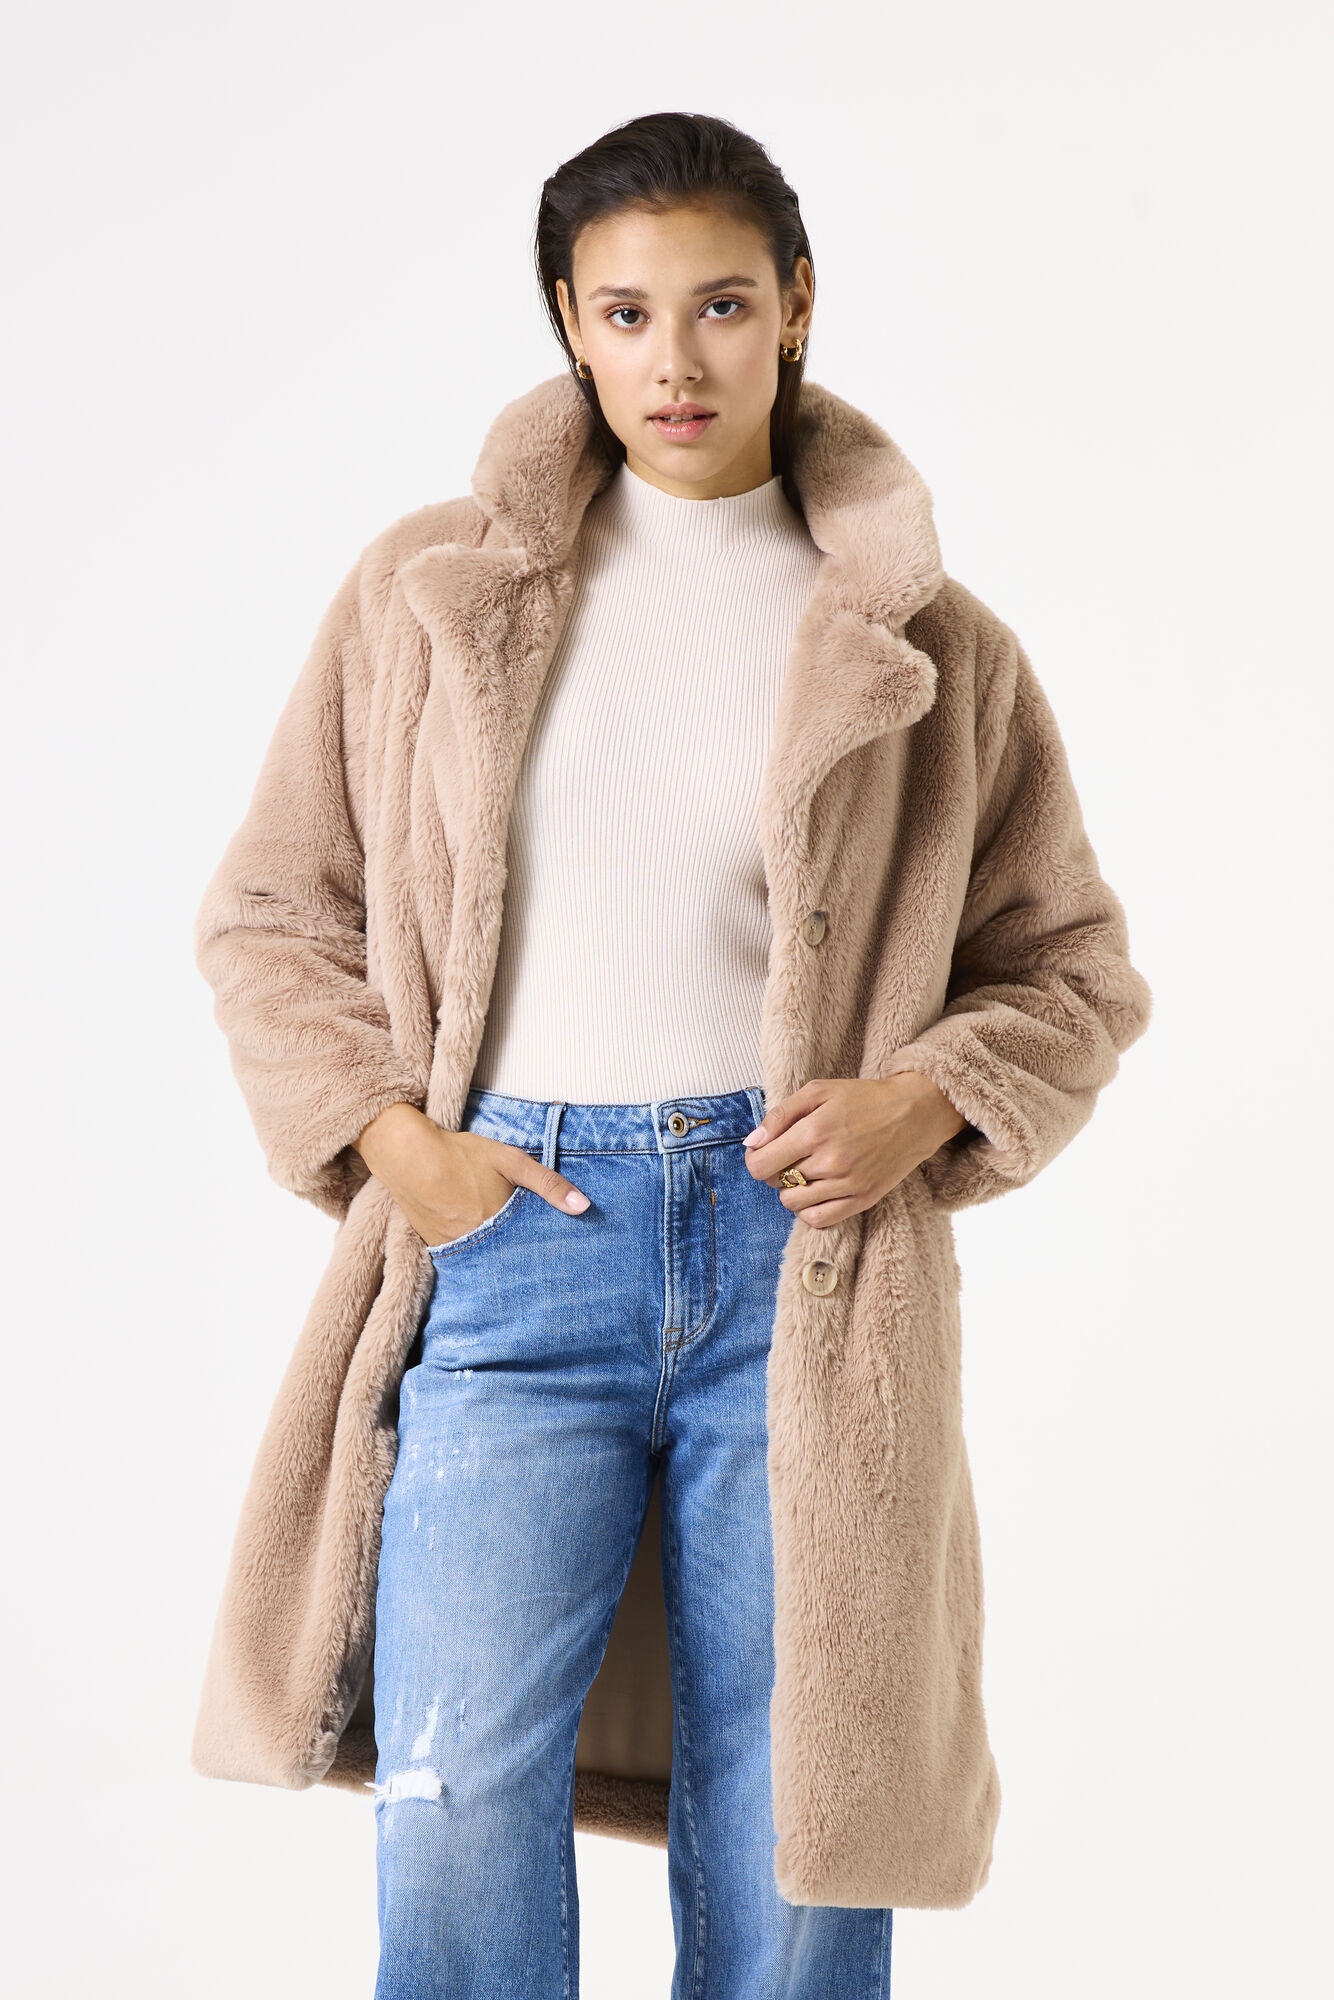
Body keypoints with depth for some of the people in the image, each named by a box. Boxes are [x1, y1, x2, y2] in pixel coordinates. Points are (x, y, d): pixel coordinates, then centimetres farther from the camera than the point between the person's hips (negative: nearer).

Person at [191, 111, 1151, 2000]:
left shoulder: (929, 649, 7)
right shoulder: (430, 595, 8)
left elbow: (1071, 969, 14)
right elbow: (272, 912, 13)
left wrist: (928, 1101, -5)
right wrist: (385, 1133, -2)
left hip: (801, 1257, 0)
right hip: (510, 1233, 0)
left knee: (788, 1841, 5)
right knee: (455, 1825, -9)